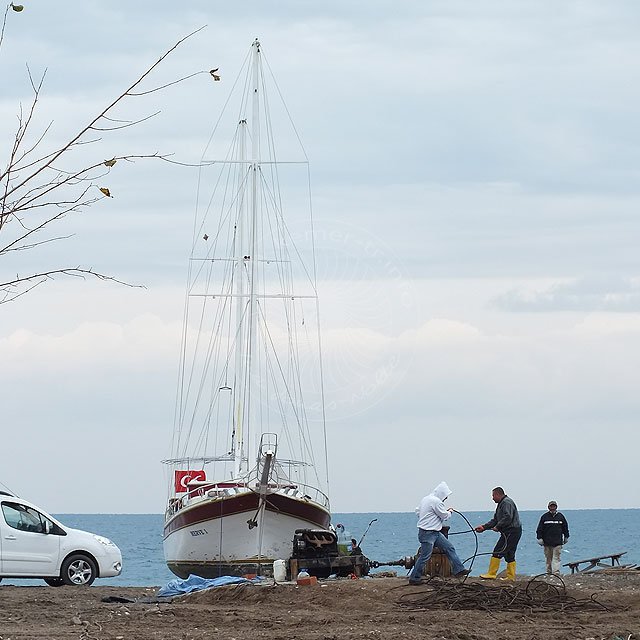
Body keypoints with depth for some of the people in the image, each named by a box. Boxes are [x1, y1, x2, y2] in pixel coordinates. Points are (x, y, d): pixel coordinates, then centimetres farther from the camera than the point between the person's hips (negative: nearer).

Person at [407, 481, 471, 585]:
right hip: (428, 534, -11)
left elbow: (417, 510, 20)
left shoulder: (426, 499, 12)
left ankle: (458, 570, 8)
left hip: (435, 533, 11)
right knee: (425, 556, -5)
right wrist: (450, 512, 12)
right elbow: (445, 516, -11)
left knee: (449, 548, 8)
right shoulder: (436, 501, -18)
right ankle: (414, 578, 4)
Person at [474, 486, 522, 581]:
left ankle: (491, 574, -12)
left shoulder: (506, 503, -10)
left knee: (497, 552, -11)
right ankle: (511, 576, 11)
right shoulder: (501, 504, 24)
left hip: (510, 533, -11)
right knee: (509, 555, 11)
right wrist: (483, 527, 16)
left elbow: (508, 517, -23)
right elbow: (495, 520, 25)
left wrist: (497, 527, -16)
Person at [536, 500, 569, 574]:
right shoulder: (544, 517, 4)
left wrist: (566, 537, 20)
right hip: (547, 542, 0)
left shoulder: (560, 516, 8)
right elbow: (540, 529, 5)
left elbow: (565, 527, 18)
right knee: (548, 558, 6)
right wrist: (539, 538, -3)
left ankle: (556, 572, -15)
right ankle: (549, 572, 13)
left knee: (556, 558, -8)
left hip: (557, 542, 0)